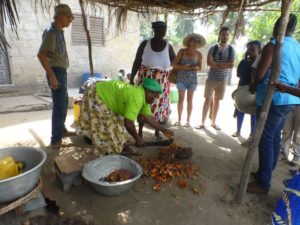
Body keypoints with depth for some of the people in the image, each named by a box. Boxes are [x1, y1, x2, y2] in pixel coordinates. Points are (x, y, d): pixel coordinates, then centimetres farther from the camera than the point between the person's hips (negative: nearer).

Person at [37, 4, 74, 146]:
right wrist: (52, 75, -26)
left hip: (61, 72, 10)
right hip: (56, 73, -10)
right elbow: (41, 55, -23)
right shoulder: (51, 32, -13)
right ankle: (56, 139, 1)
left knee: (63, 103, 19)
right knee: (59, 106, -7)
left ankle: (61, 130, 34)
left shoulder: (59, 32, 15)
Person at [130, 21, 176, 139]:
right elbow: (136, 62, -1)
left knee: (159, 106, 8)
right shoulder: (145, 44, -3)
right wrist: (131, 79, -5)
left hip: (161, 83, 1)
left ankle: (157, 132, 25)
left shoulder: (168, 46, 0)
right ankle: (140, 131, 20)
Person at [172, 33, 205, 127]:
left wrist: (195, 67, -16)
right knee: (181, 99, 2)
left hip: (192, 79, 1)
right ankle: (179, 119, 13)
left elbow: (200, 67, 6)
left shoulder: (198, 54, 1)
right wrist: (183, 67, -21)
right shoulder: (182, 51, -4)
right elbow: (174, 65, -5)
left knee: (190, 100, 5)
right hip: (181, 78, -1)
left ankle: (188, 120, 13)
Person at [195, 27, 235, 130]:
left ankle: (213, 122, 19)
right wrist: (223, 66, -14)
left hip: (223, 80, 1)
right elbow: (209, 62, -13)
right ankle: (203, 123, 5)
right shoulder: (213, 48, -1)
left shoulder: (231, 49, 2)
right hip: (211, 78, -1)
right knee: (207, 100, -2)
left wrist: (216, 63, -13)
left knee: (217, 101, 8)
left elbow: (231, 65, -9)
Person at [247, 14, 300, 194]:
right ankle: (267, 173, 29)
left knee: (266, 140, -5)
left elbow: (259, 74, -13)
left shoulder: (274, 45, -9)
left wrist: (253, 86, 6)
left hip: (273, 98, -9)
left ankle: (263, 183, 2)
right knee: (275, 137, 15)